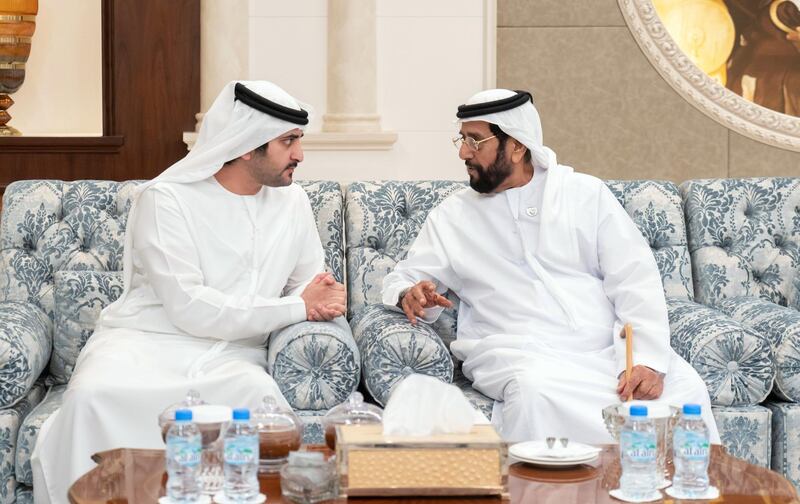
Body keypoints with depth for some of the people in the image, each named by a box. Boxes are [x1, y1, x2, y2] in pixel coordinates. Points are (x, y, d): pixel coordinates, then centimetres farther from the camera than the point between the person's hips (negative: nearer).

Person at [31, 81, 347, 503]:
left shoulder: (292, 201, 12)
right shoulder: (166, 199, -5)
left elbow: (311, 286, 22)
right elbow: (189, 308, -14)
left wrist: (325, 298, -5)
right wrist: (298, 308, -11)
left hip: (231, 357, 3)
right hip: (145, 342, -3)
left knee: (266, 402, -33)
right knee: (92, 396, -36)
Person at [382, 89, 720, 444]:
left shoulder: (587, 194, 12)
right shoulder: (453, 215, 15)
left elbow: (636, 281, 4)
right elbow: (403, 278, 19)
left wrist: (648, 360, -12)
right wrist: (410, 295, -9)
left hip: (607, 349, 1)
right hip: (519, 354, -1)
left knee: (686, 389, -28)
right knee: (536, 392, -38)